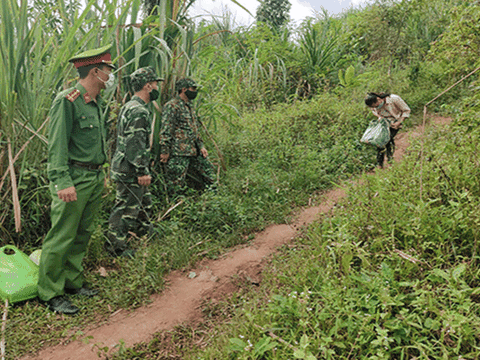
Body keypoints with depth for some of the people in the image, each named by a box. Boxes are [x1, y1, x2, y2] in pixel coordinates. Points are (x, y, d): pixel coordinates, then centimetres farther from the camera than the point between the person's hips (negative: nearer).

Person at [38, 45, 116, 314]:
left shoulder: (99, 103, 14)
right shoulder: (67, 100, -12)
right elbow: (57, 145, -17)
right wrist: (63, 182, -23)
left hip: (95, 178, 9)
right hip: (75, 178, -9)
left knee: (83, 233, 14)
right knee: (62, 236, -2)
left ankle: (73, 281, 27)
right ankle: (50, 292, 10)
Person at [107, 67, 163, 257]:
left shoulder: (129, 107, 15)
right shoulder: (139, 111, -20)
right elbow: (135, 144, -26)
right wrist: (142, 171, -24)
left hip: (126, 168, 11)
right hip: (130, 171, -11)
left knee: (143, 203, 23)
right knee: (126, 209, -2)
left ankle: (146, 234, 39)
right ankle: (116, 248, 8)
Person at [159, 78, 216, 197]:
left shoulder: (189, 107, 19)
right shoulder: (172, 106, -11)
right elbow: (165, 131, -16)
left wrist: (201, 146, 17)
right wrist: (165, 151, -19)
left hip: (194, 152, 9)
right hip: (178, 153, -9)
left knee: (209, 172, 13)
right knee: (176, 186, -3)